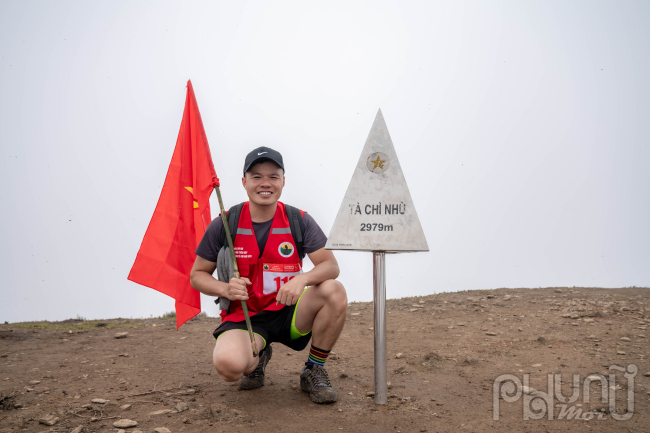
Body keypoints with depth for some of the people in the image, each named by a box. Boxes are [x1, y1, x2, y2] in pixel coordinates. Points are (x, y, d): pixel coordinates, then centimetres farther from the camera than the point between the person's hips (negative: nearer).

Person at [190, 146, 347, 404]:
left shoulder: (299, 221, -3)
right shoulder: (224, 225, -5)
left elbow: (331, 265, -9)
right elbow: (197, 275, 3)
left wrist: (302, 279, -31)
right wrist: (225, 289, -19)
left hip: (289, 311, 2)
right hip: (244, 316, -1)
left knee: (334, 292, -27)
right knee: (229, 365, -33)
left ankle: (314, 372, -3)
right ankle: (258, 357, 10)